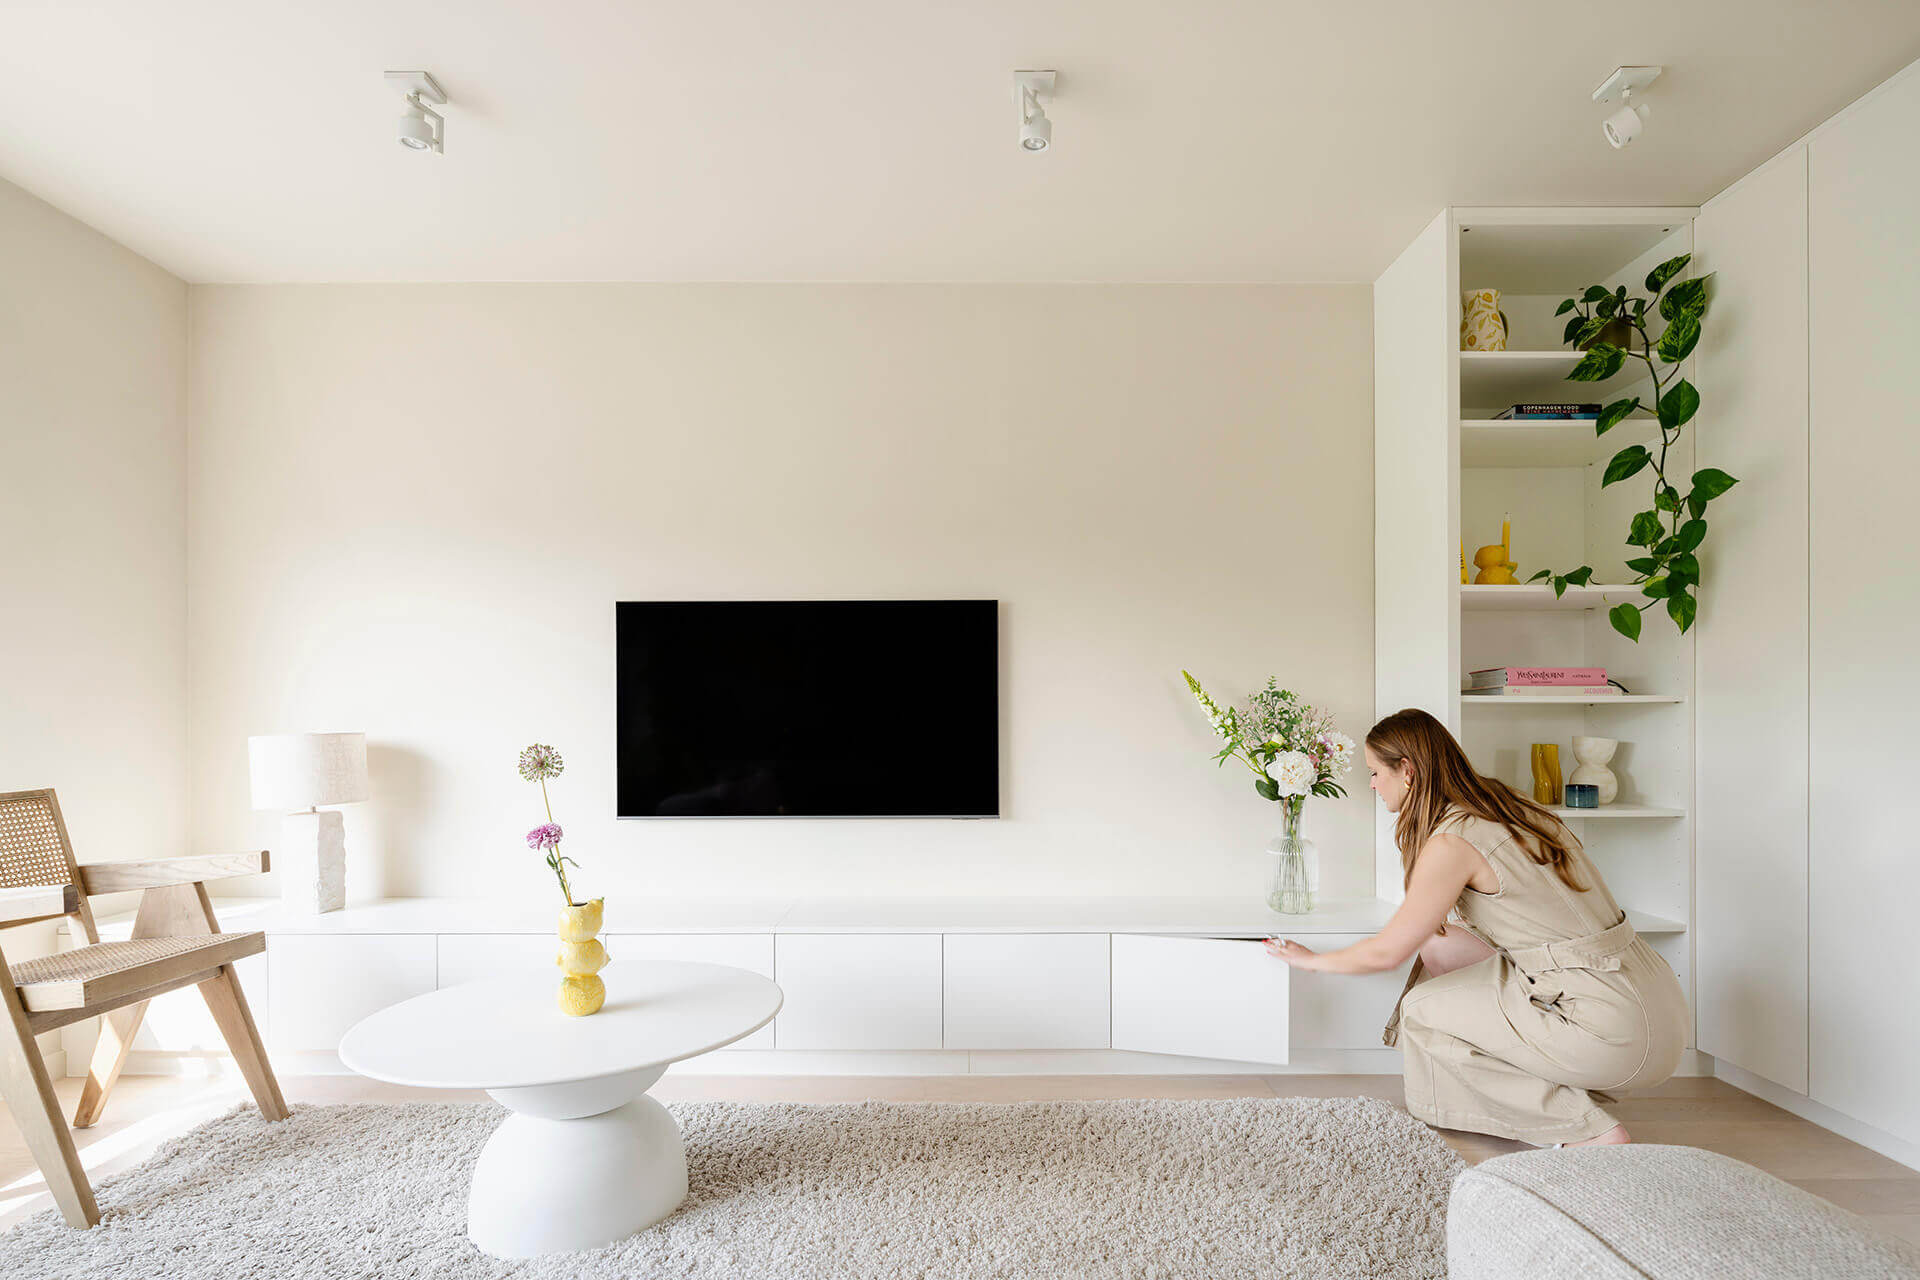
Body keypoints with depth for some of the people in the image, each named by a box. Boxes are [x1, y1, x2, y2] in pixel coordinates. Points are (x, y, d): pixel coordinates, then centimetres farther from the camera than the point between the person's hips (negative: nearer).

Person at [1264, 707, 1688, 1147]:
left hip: (1617, 1029, -9)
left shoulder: (1453, 841, -17)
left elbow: (1385, 953, -10)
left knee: (1422, 1009, 2)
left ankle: (1589, 1130, 1)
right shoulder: (1504, 803, 8)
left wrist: (1311, 960, 8)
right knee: (1439, 948, 12)